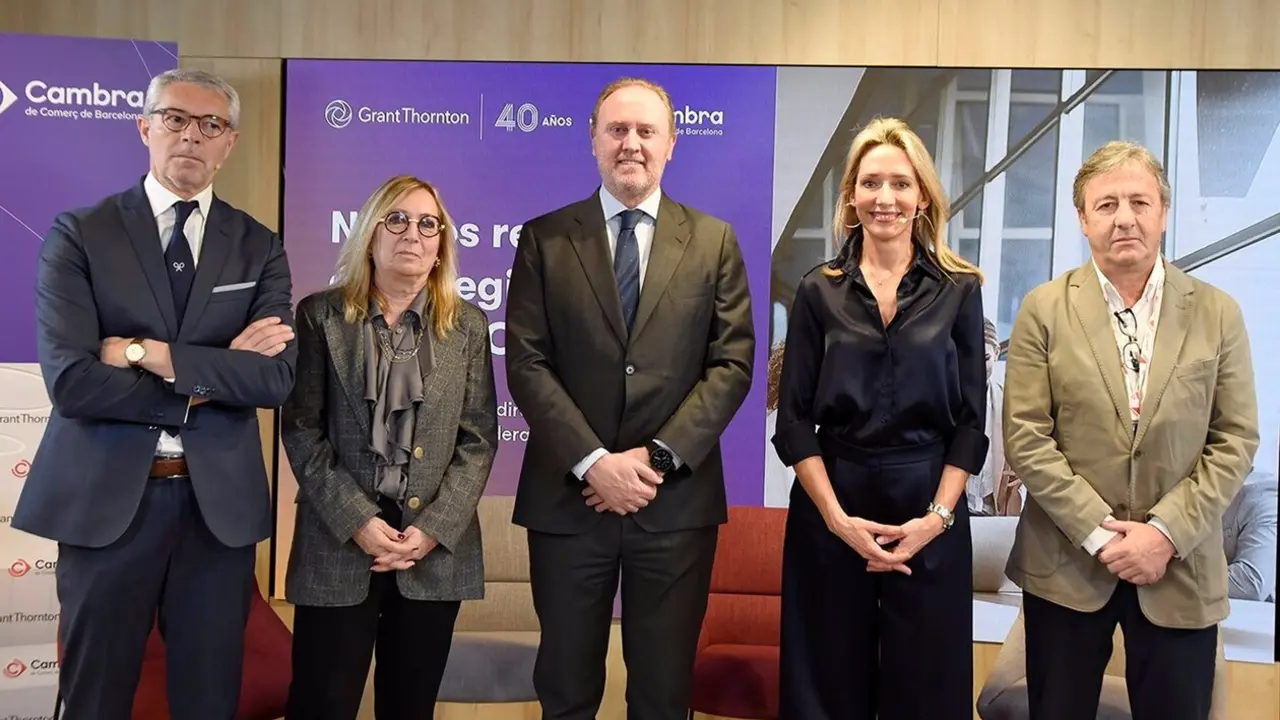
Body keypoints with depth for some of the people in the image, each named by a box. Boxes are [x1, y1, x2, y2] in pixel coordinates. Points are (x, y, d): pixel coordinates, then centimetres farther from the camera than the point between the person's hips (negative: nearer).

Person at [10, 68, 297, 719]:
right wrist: (212, 376, -12)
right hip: (105, 500, -2)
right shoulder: (79, 233, -1)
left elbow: (276, 376, -9)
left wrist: (150, 354, -15)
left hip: (219, 502, 2)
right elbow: (70, 379, -13)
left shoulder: (258, 247, 5)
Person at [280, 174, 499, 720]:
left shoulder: (468, 325, 7)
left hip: (436, 547, 2)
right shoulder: (321, 315, 3)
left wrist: (432, 529, -9)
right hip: (339, 542, -1)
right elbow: (300, 429, -2)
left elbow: (478, 438, 2)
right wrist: (356, 521, -12)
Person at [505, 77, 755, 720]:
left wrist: (659, 457, -11)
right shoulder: (544, 238, 4)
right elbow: (526, 363, -3)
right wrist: (592, 462, -14)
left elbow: (733, 363, -1)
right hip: (567, 496, 0)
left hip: (677, 498, 1)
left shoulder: (714, 240, 6)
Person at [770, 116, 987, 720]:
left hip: (930, 515, 0)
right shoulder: (818, 291, 2)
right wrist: (837, 517, -11)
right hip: (830, 511, 0)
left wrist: (937, 515, -10)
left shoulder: (959, 290, 2)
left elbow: (972, 420, 1)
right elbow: (794, 421, 0)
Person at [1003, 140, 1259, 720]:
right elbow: (1026, 438, -6)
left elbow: (1235, 439, 0)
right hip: (1066, 563, -1)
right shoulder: (1044, 310, -1)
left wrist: (1166, 532, -11)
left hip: (1180, 570, 1)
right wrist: (1098, 533, -12)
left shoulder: (1217, 314, 2)